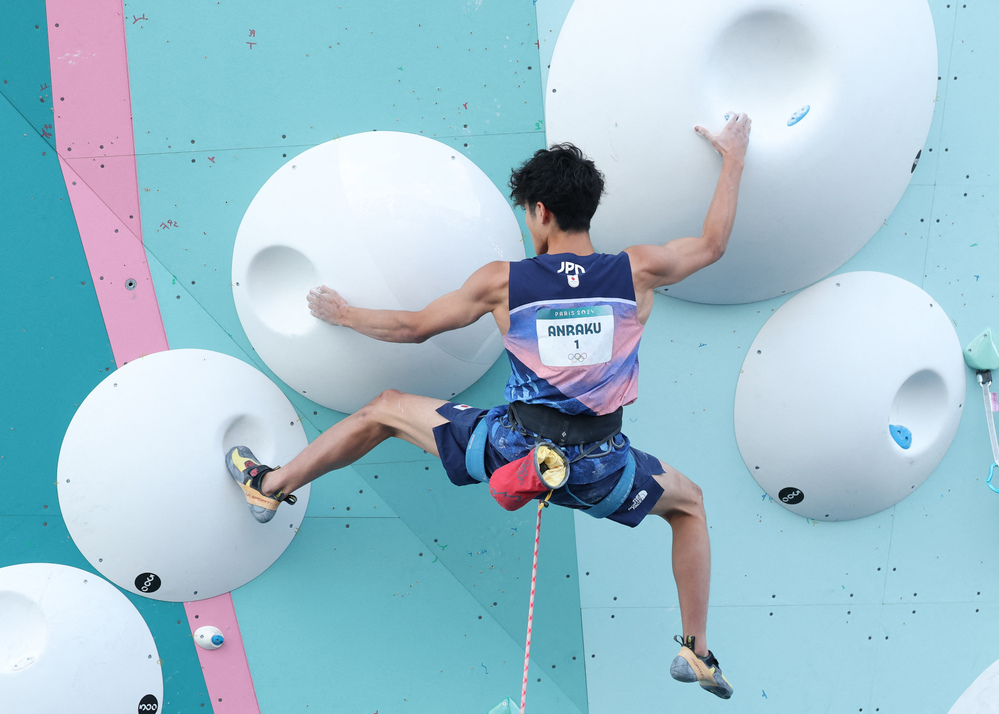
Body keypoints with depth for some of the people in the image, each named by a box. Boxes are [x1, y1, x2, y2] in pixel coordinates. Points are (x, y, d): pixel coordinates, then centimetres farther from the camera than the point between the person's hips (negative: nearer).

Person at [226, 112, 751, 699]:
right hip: (598, 470, 1)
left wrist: (344, 314, 26)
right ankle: (697, 651, 25)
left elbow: (414, 327, 7)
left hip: (512, 449, 0)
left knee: (384, 409, 22)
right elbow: (713, 243, 14)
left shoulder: (501, 282, -6)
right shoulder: (638, 271, -5)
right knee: (690, 503, 31)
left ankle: (270, 487, 34)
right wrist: (734, 156, 28)